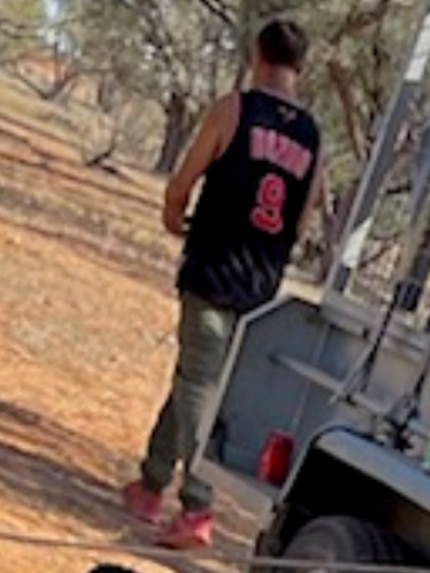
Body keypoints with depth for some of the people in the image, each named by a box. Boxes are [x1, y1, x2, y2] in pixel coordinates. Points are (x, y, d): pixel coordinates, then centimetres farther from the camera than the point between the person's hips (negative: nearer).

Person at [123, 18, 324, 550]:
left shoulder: (234, 108, -6)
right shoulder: (312, 137, 8)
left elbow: (180, 186, -2)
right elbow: (300, 225, 12)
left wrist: (174, 220, 19)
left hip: (214, 272, -5)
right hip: (262, 287, 5)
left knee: (199, 386, -1)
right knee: (193, 380, 15)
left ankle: (198, 509, -3)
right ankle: (152, 481, 20)